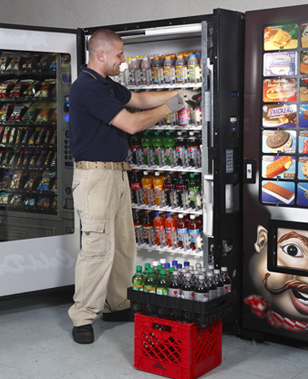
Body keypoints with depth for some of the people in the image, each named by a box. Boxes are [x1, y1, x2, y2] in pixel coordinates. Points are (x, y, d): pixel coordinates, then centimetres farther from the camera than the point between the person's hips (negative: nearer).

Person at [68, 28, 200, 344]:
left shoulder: (106, 85, 15)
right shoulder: (87, 88, -17)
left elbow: (138, 99, 28)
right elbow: (131, 124, -18)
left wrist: (175, 94, 16)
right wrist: (168, 108, -6)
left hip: (117, 174, 10)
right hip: (95, 175, -10)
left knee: (123, 245, 14)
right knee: (98, 247, -11)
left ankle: (116, 306, 27)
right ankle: (83, 318, -2)